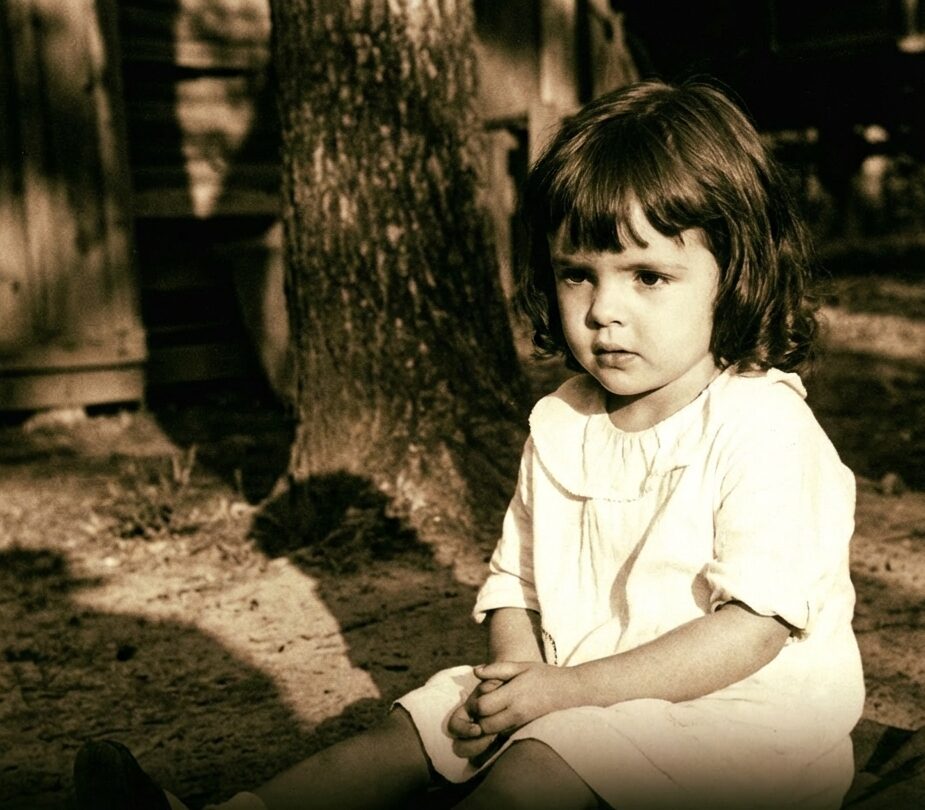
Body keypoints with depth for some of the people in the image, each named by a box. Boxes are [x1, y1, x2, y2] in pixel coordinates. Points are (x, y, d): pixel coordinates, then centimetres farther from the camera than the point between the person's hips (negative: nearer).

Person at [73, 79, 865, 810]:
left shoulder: (762, 427, -18)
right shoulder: (558, 424, 5)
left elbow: (756, 623, -24)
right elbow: (516, 581, 10)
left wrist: (568, 689, -24)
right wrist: (516, 675, -12)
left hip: (739, 704, -7)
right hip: (569, 695, 7)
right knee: (420, 725, -5)